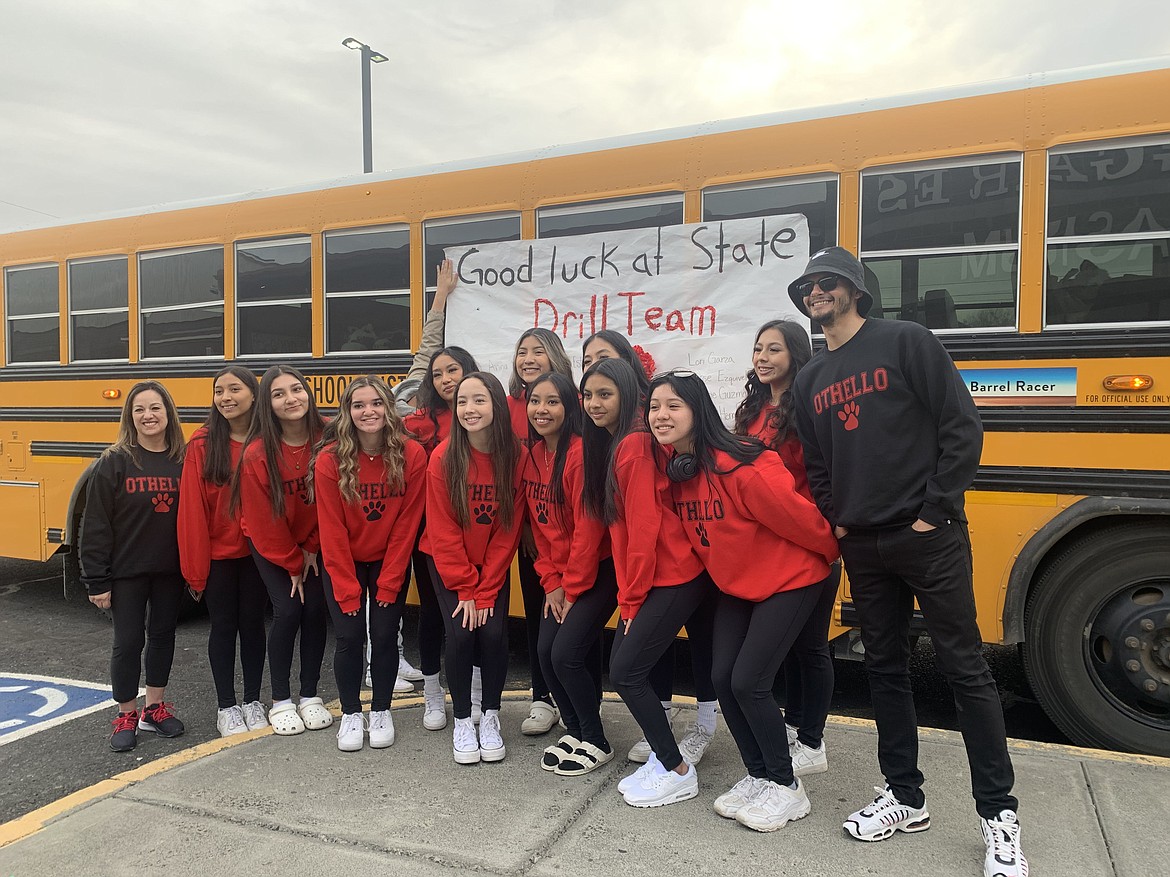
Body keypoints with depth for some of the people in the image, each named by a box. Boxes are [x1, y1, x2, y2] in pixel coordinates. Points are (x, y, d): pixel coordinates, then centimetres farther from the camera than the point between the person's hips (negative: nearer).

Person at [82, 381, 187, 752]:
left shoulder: (183, 462, -1)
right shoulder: (114, 462, -8)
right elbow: (96, 526, -8)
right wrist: (97, 581, -10)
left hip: (170, 569, 3)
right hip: (127, 572, -3)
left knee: (163, 635, 13)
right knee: (128, 641, 4)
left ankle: (155, 708, 29)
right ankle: (126, 717, 21)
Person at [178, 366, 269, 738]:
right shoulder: (202, 444, -9)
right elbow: (192, 509, -10)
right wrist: (195, 568, -10)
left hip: (257, 551, 1)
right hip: (218, 552, -1)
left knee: (253, 623, 12)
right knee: (223, 626, 10)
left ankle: (253, 702, 27)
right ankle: (226, 707, 24)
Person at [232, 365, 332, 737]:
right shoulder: (257, 454, -22)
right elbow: (263, 520, -14)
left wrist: (311, 549, -5)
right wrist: (292, 564, -8)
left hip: (314, 542, 2)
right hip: (271, 546, -2)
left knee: (315, 610, 0)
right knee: (288, 611, -9)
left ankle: (310, 696, 18)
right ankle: (280, 701, 9)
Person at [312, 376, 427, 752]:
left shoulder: (412, 455, -17)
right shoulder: (329, 461, -17)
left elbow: (406, 524, -12)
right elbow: (332, 532, -12)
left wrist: (388, 584, -10)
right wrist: (347, 590, -12)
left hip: (390, 562, 0)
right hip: (343, 565, 0)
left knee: (384, 636, 0)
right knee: (349, 638, -3)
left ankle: (381, 711, 22)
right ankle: (350, 715, 19)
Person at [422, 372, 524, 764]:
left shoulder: (515, 456, -15)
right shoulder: (443, 457, -17)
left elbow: (508, 531, -11)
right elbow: (443, 531, -13)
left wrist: (484, 591, -13)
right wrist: (465, 590, -14)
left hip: (492, 564, 1)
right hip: (448, 564, -1)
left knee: (494, 632, -13)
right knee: (460, 633, -14)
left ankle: (490, 717, 11)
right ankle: (462, 721, 8)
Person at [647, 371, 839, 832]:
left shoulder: (740, 466, -29)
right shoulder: (670, 469, -5)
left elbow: (798, 516, -19)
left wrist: (832, 552, -5)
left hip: (789, 581, -7)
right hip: (734, 586, 7)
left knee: (749, 682, -9)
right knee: (723, 679, 3)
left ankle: (786, 787, 14)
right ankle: (758, 776, 25)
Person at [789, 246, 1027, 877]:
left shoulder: (906, 342, -5)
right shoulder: (810, 380, 12)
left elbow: (962, 428, -9)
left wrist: (935, 511, -12)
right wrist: (836, 520, 5)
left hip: (929, 537, -5)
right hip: (863, 547, 6)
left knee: (964, 668, 2)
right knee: (885, 668, 12)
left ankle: (999, 815, 16)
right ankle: (905, 799, 26)